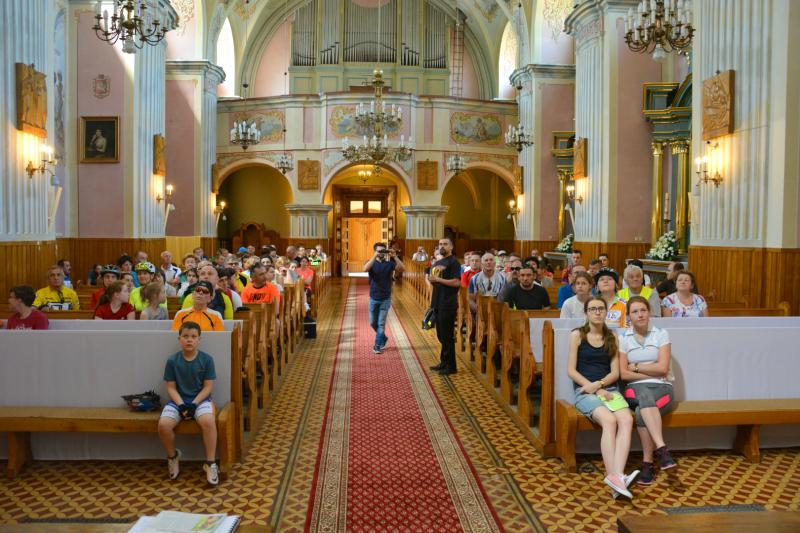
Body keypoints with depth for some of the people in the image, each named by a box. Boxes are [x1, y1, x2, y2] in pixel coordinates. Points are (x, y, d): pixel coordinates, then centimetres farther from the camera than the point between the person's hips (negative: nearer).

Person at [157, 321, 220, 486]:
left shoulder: (207, 359, -4)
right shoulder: (172, 361, -1)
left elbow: (208, 387, -4)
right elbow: (171, 387, 0)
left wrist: (194, 404, -16)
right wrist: (181, 405, -16)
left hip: (200, 399, -1)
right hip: (178, 400, 2)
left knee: (208, 421, -33)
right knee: (163, 424, -26)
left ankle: (210, 463, -17)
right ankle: (172, 456, 6)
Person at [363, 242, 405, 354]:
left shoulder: (390, 264, -3)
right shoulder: (371, 263, -2)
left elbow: (402, 269, -19)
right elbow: (365, 269, -27)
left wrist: (395, 256, -29)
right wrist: (375, 256, -33)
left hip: (385, 299, -2)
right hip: (373, 299, 2)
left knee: (381, 323, 0)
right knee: (373, 323, 12)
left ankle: (378, 345, 10)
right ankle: (383, 338, 35)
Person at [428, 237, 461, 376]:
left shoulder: (453, 262, -8)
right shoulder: (437, 263, 17)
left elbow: (457, 282, -19)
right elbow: (431, 279, 25)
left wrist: (438, 279, -19)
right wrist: (430, 280, 1)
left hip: (448, 304, -8)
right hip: (438, 302, 8)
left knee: (447, 335, -4)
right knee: (440, 334, 14)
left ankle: (450, 366, 4)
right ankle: (444, 362, 24)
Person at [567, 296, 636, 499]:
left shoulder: (612, 337, 16)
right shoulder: (577, 335, 6)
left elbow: (615, 372, 10)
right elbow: (571, 370, 0)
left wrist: (599, 384, -10)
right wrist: (595, 390, -10)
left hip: (609, 388, 3)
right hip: (585, 391, -3)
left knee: (627, 420, -29)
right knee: (609, 420, -33)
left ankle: (617, 475, -42)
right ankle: (614, 476, -37)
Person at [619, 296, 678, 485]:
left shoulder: (661, 334, 5)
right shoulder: (623, 338, 5)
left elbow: (663, 368, -5)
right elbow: (623, 374, -1)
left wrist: (635, 367, -2)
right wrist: (652, 373, -7)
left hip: (662, 388, 0)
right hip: (636, 389, 0)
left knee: (642, 412, -33)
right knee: (645, 395, -38)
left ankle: (648, 463, -26)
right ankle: (662, 449, -45)